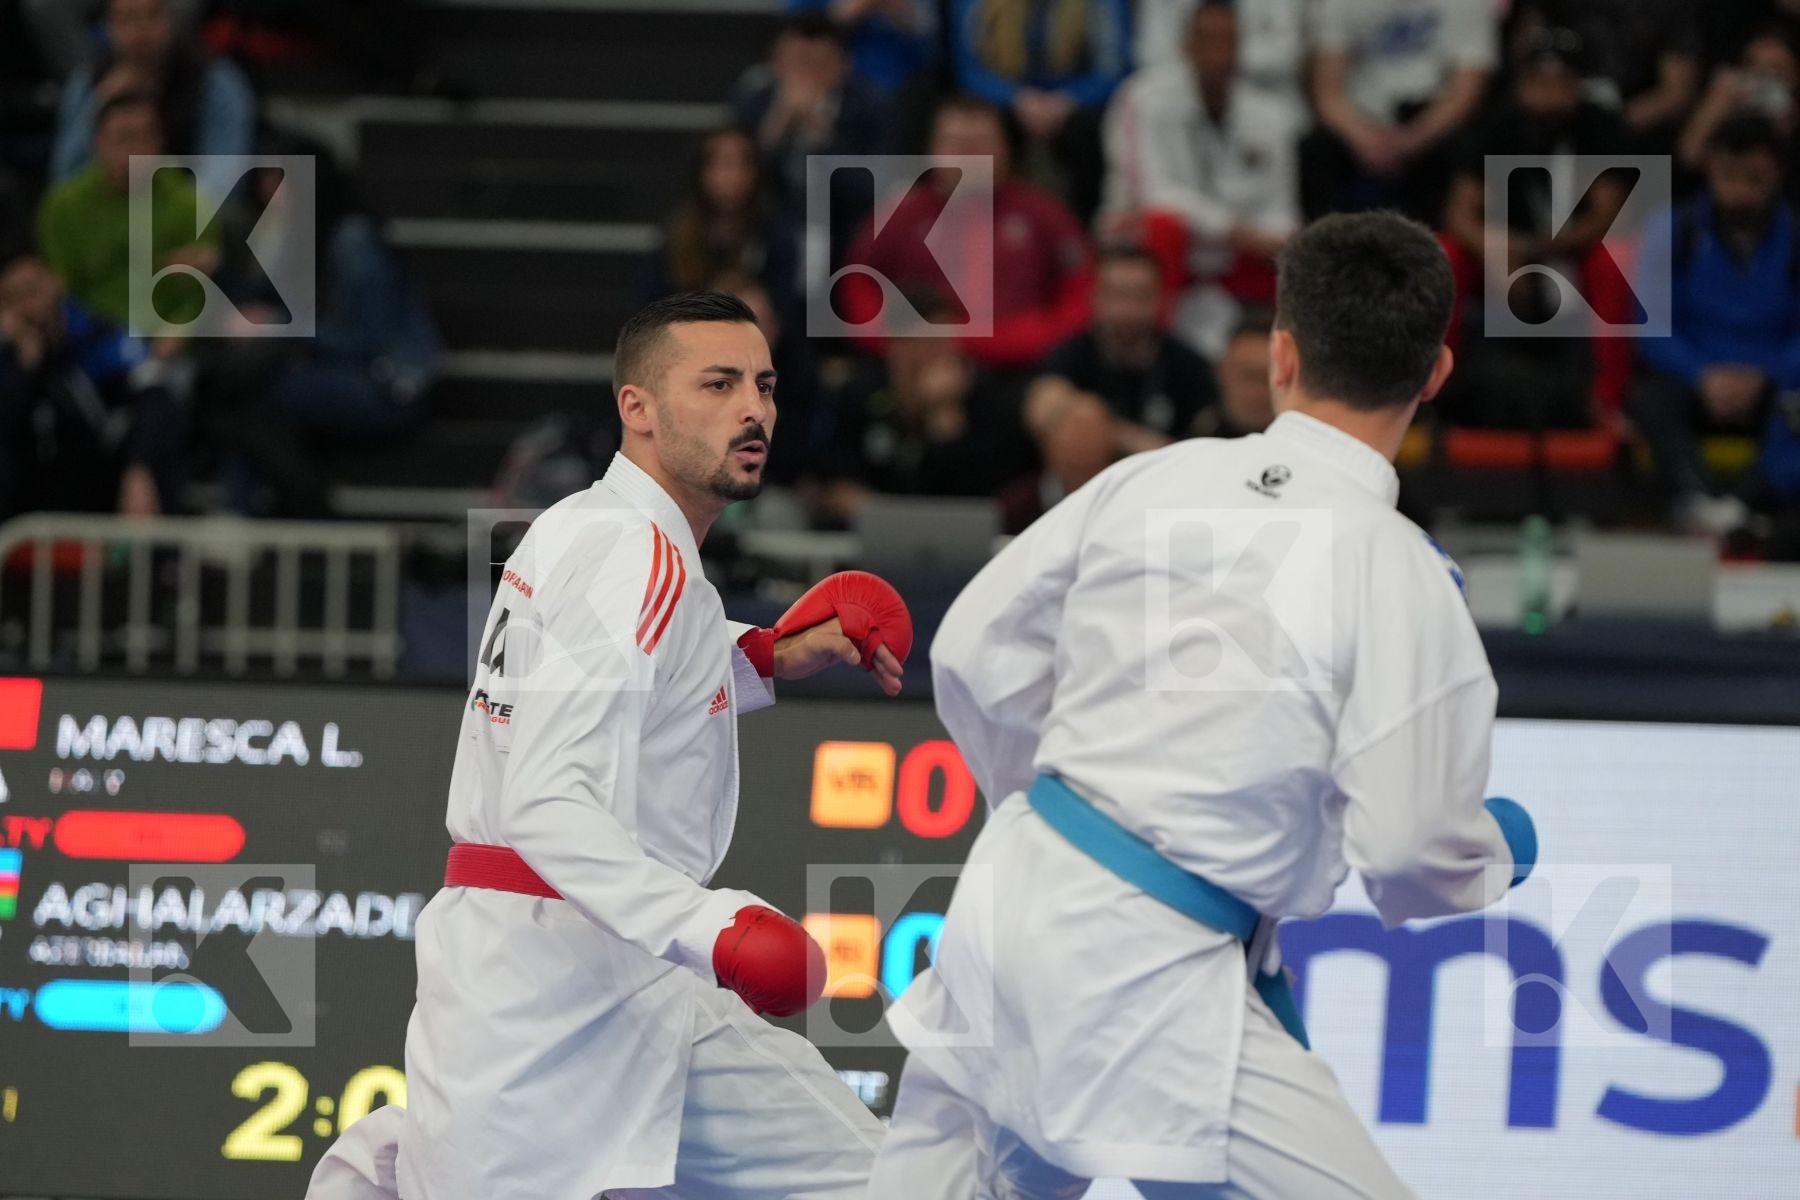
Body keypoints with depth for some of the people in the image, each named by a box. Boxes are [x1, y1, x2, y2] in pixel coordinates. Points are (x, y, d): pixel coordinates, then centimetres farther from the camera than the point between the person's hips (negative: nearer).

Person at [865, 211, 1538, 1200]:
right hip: (1146, 973, -7)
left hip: (1013, 894, 7)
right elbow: (1410, 849, -12)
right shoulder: (1401, 578, -13)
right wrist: (1500, 852, 11)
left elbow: (975, 649, 9)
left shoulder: (1156, 480, 2)